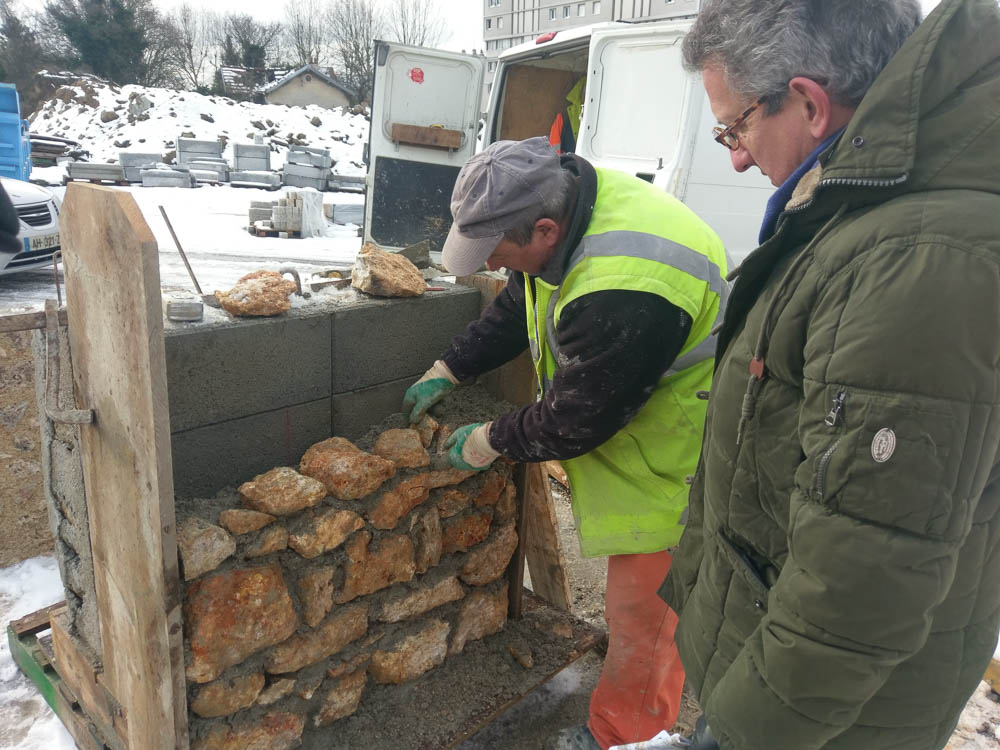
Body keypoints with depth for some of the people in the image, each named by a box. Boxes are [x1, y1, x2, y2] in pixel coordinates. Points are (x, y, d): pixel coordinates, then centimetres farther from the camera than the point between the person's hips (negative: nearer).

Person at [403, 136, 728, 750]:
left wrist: (490, 442, -10)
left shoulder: (623, 297, -39)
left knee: (641, 606, 4)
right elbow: (517, 307, 8)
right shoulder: (567, 194, -7)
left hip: (681, 457, -9)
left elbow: (575, 420, -25)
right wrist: (449, 370, 7)